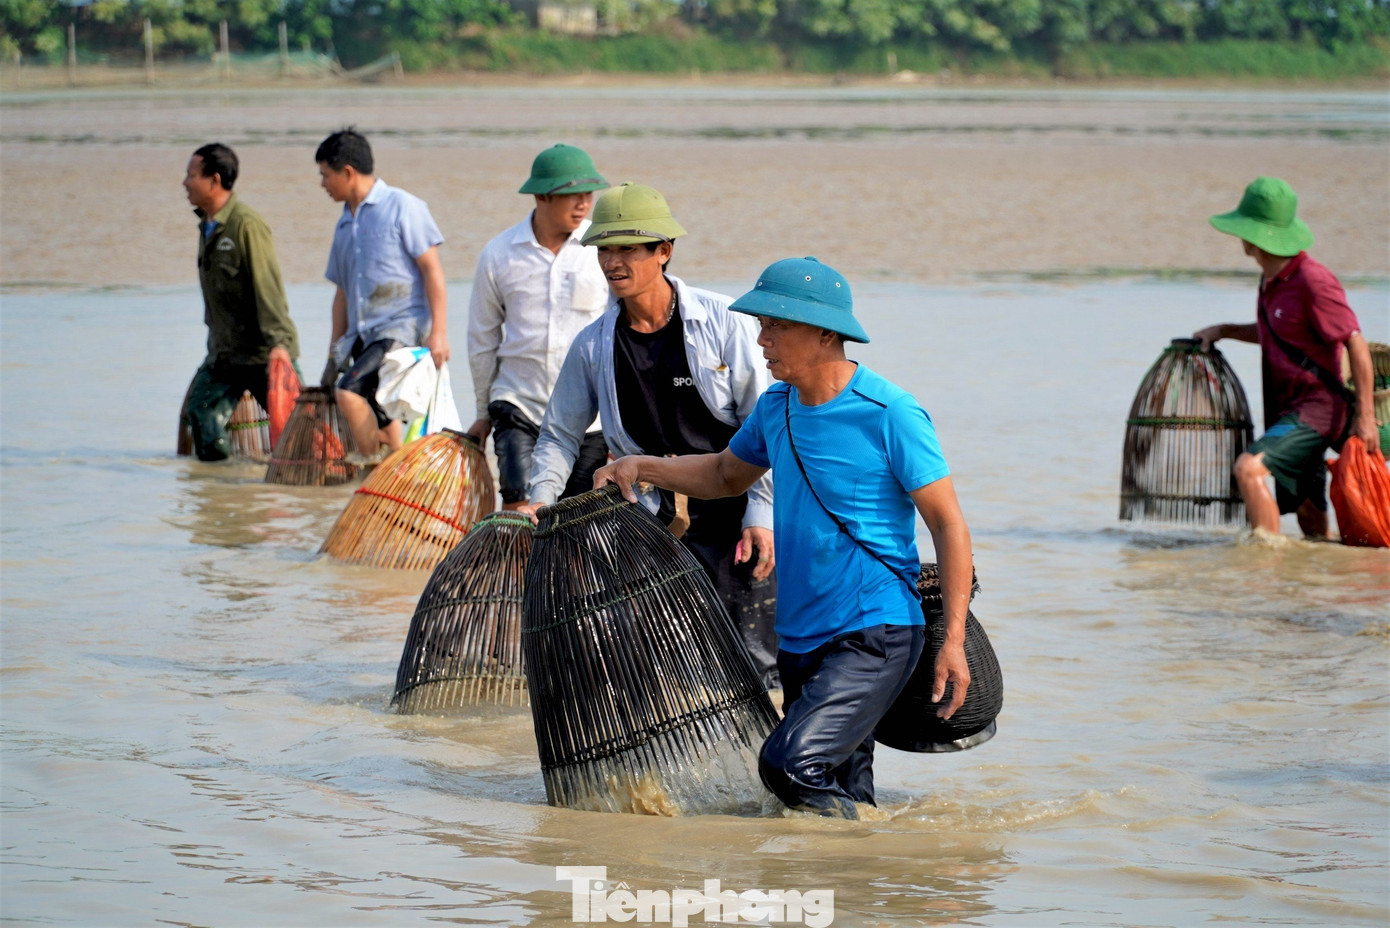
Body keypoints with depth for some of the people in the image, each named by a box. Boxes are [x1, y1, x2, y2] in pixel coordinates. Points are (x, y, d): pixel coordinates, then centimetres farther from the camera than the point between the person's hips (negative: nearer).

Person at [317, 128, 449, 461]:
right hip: (364, 335, 8)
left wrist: (438, 332, -16)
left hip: (402, 326, -8)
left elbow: (432, 269, -8)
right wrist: (335, 352, 20)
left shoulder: (402, 207, -3)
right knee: (381, 425, 3)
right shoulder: (345, 225, 18)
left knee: (350, 393, -24)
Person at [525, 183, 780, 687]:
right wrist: (541, 499, -2)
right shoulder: (593, 347, 3)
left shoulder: (723, 321, -6)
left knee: (752, 657, -6)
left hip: (738, 509, -2)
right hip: (661, 523, 3)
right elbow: (560, 433, 14)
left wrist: (762, 515, -10)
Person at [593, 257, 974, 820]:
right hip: (799, 640, 8)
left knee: (791, 763, -23)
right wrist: (641, 468, 15)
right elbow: (727, 474, 29)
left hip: (875, 636, -8)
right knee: (846, 794, 11)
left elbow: (949, 526, -11)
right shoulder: (776, 407, 8)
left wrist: (953, 642, -17)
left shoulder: (891, 414, -13)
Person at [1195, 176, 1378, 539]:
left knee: (1249, 469, -27)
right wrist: (1223, 331, 17)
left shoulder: (1312, 281, -19)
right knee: (1309, 515, 16)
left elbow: (1356, 343, -18)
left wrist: (1364, 414, -19)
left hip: (1316, 407, -9)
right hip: (1288, 409, 9)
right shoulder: (1272, 280, 10)